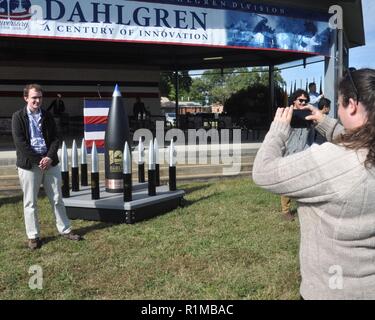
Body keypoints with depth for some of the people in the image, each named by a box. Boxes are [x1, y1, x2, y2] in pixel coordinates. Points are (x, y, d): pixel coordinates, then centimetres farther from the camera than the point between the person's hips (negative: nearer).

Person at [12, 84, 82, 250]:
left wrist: (49, 157, -11)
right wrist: (38, 160, -14)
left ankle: (65, 230, 21)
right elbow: (20, 143, -10)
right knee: (30, 202, 4)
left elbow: (55, 139, 6)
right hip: (29, 165, -3)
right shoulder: (18, 117, -3)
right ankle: (33, 236, 15)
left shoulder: (47, 116, 8)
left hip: (50, 162, 3)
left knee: (57, 199, 10)